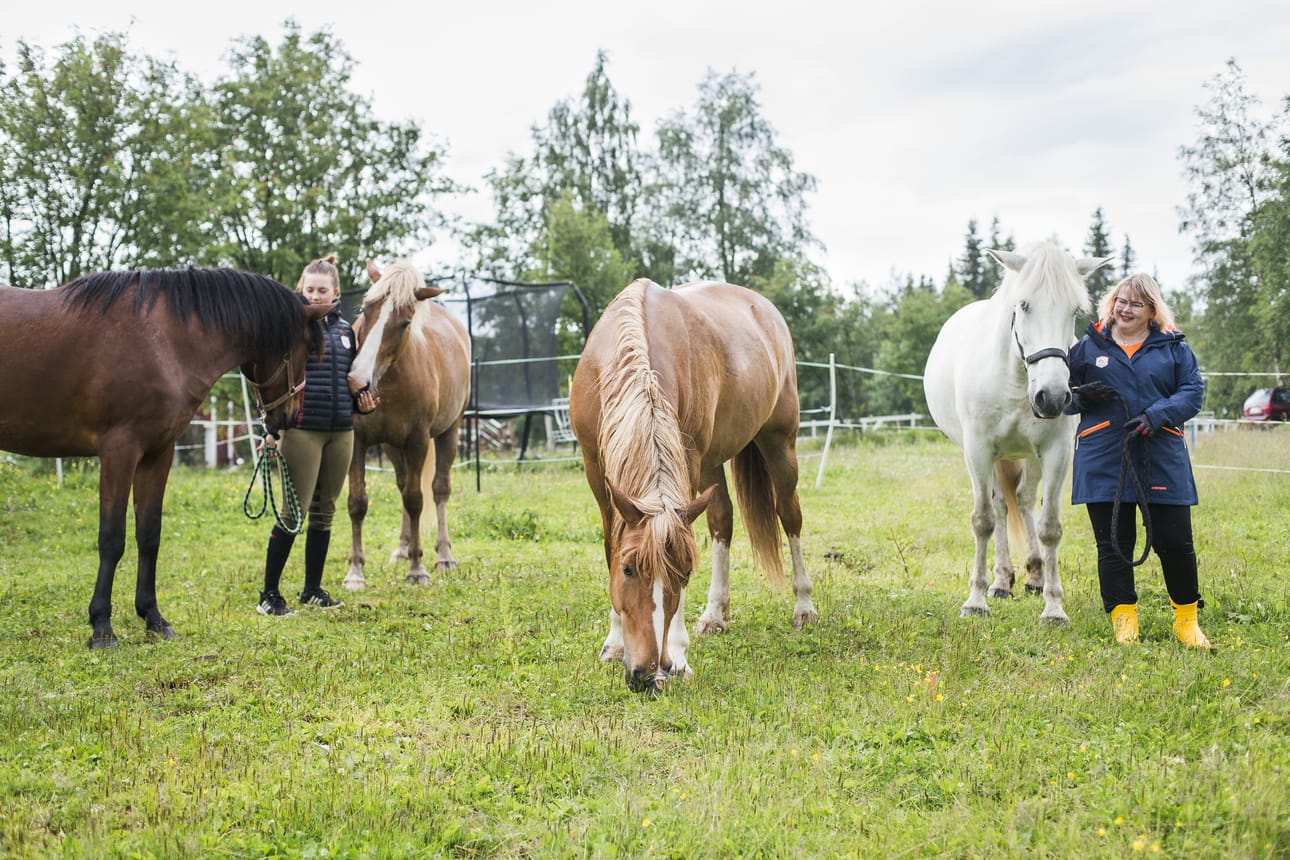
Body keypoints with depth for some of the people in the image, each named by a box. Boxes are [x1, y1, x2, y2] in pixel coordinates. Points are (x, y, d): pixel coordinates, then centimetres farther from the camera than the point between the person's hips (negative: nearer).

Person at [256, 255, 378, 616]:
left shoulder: (345, 330, 12)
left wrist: (364, 402, 1)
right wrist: (271, 429, -12)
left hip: (341, 433, 6)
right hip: (302, 431, -5)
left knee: (325, 511, 11)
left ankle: (313, 589, 22)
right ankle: (269, 594, 1)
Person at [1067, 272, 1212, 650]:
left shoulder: (1173, 347, 8)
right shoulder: (1088, 346, 8)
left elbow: (1193, 392, 0)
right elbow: (1060, 394, 14)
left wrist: (1156, 415, -16)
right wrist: (1080, 397, -10)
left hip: (1163, 460, 0)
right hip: (1104, 461, 0)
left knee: (1175, 542, 1)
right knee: (1113, 544, 3)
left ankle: (1187, 619, 19)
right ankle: (1124, 620, 14)